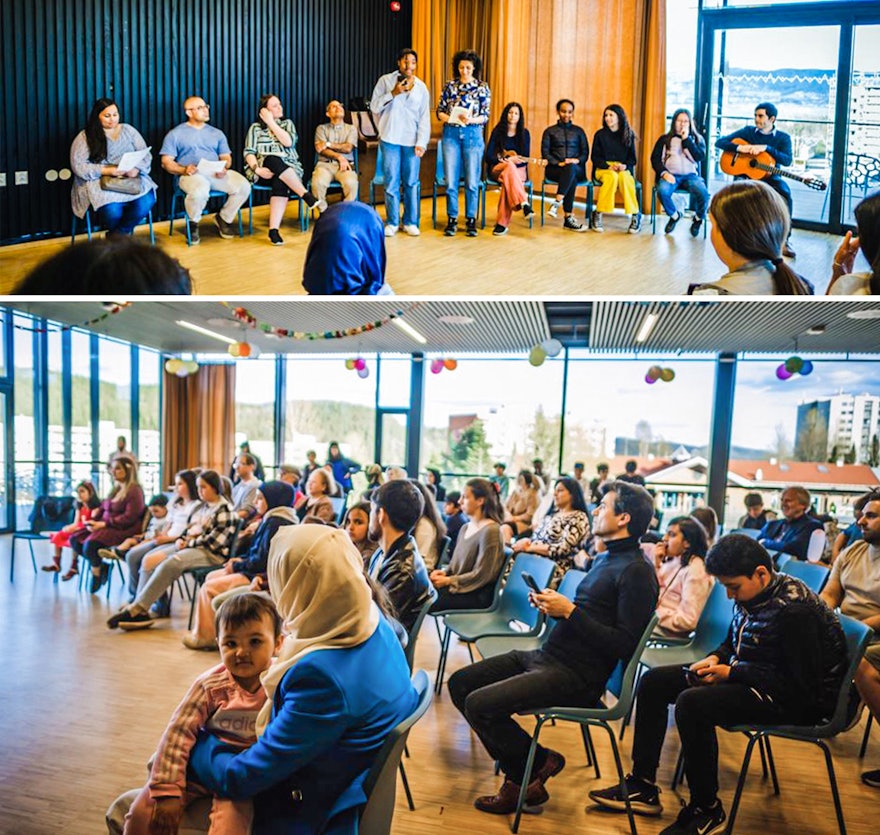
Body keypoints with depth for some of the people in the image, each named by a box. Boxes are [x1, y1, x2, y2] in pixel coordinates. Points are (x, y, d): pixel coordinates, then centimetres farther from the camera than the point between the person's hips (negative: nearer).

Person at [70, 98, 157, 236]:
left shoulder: (128, 130, 13)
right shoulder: (85, 136, 3)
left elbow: (146, 154, 8)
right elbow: (78, 166, -5)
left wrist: (136, 169, -14)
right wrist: (108, 170, -17)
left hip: (130, 178, 3)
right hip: (99, 181, -3)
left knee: (146, 201, -31)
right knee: (112, 210, -35)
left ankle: (117, 235, -8)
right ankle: (122, 234, 2)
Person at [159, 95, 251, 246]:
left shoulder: (216, 133, 24)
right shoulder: (175, 134, 11)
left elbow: (226, 157, 19)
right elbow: (166, 162, 5)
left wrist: (224, 167, -7)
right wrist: (183, 170, -16)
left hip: (216, 174, 4)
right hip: (191, 175, -4)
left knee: (244, 186, -24)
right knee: (200, 192, -41)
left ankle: (224, 218, 2)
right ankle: (193, 223, -7)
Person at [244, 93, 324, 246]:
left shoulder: (287, 123, 18)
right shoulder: (255, 127, 13)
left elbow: (288, 142, -3)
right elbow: (249, 152, 2)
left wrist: (271, 123, 1)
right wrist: (257, 168, -18)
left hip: (289, 169, 1)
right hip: (264, 171, -1)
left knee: (280, 182, -37)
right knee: (273, 160, -38)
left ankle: (273, 229, -48)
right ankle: (307, 196, -43)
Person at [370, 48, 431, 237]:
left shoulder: (421, 87, 10)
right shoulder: (385, 80, 6)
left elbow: (424, 117, 7)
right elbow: (374, 107, 1)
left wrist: (421, 142, -3)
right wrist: (393, 93, -10)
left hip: (412, 141, 1)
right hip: (390, 138, -1)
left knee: (411, 183, 1)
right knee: (391, 182, 0)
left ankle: (410, 222, 12)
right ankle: (392, 222, 8)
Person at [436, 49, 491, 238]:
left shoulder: (482, 87, 2)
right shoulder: (450, 85, 6)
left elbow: (485, 116, -2)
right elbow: (439, 110, 7)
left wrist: (471, 120, -21)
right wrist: (448, 117, -14)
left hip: (472, 134, -1)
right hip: (451, 134, 1)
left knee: (472, 181, 0)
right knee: (451, 180, 0)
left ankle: (471, 220, 12)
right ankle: (452, 219, 11)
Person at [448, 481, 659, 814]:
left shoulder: (636, 572, -14)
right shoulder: (604, 559, 16)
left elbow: (625, 646, -19)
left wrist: (569, 611, -18)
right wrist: (552, 607, 3)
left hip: (577, 676, -10)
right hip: (546, 655, 10)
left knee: (480, 704, -22)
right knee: (459, 684, 5)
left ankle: (535, 765, 5)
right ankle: (523, 772, 11)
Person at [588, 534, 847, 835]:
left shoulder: (794, 609, -24)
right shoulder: (750, 594, 1)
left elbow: (800, 684, -24)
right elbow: (732, 644, 17)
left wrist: (732, 672, -21)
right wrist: (715, 659, -6)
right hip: (747, 676, 10)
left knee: (691, 703, -31)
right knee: (654, 682, 4)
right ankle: (642, 787, 11)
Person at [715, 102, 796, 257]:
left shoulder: (783, 137, 4)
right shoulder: (748, 131, 6)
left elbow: (788, 160, -13)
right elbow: (719, 142, 0)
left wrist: (766, 147, -22)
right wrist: (739, 148, -17)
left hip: (770, 178, 0)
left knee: (785, 194, -31)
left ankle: (784, 239, -20)